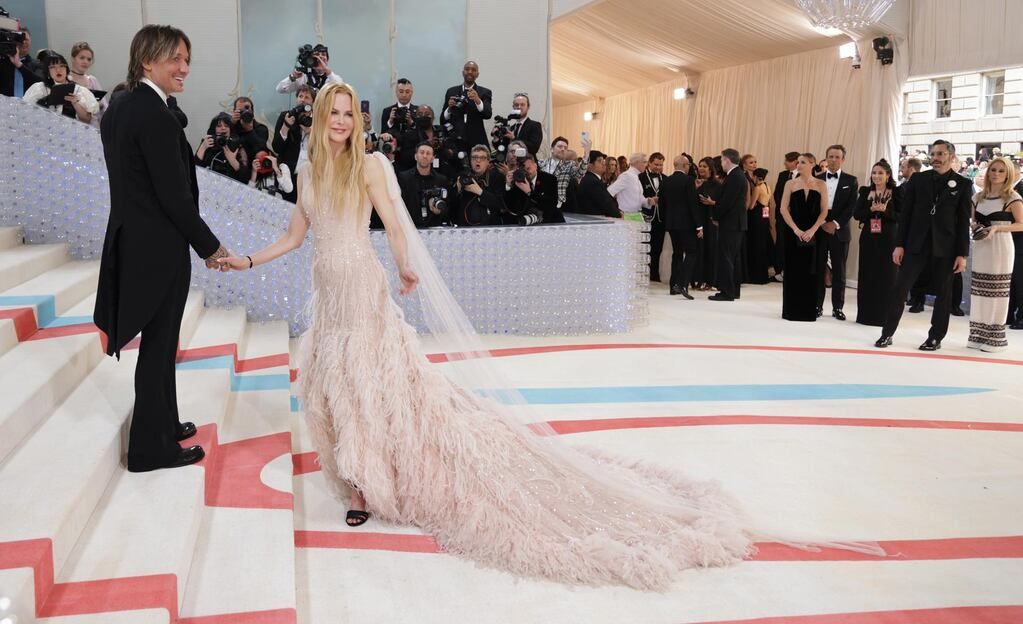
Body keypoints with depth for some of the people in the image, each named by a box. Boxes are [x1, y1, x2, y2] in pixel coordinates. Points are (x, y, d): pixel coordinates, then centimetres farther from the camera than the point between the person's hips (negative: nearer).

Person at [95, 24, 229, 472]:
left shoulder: (118, 107, 10)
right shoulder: (156, 115, -20)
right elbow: (173, 195, -21)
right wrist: (210, 246, -11)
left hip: (130, 240, 9)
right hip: (158, 247, -9)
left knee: (157, 342, 20)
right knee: (159, 345, 3)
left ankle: (163, 424, 36)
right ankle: (152, 448, 16)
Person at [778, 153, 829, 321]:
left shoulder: (820, 185, 4)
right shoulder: (790, 184, 5)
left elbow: (824, 211, 0)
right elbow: (783, 209, -1)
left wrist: (812, 230, -12)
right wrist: (795, 229, -12)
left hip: (813, 234, 0)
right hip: (794, 233, 0)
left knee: (811, 272, 2)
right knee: (793, 271, 2)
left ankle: (809, 310, 10)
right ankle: (792, 310, 9)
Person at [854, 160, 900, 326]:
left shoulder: (896, 193, -2)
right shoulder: (865, 192, 8)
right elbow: (856, 214, 2)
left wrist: (885, 211, -20)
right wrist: (871, 210, -15)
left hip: (888, 239, -3)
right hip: (868, 238, 3)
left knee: (886, 276, 1)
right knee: (867, 275, 6)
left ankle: (884, 315, 8)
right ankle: (866, 314, 14)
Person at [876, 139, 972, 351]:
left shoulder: (963, 184, 1)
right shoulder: (918, 179, 5)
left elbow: (964, 221, -1)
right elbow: (906, 213, 4)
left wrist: (962, 254, -5)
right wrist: (900, 244, -2)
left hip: (945, 247, -1)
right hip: (916, 244, 1)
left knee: (942, 293, 7)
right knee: (900, 288, -3)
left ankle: (936, 337, 17)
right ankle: (887, 333, 4)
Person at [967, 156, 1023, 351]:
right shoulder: (979, 197, 11)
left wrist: (997, 228, -18)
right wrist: (975, 227, -2)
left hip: (1000, 248, -5)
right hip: (981, 247, 5)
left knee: (997, 292, -3)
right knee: (979, 291, 5)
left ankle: (995, 337, 4)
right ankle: (979, 334, 12)